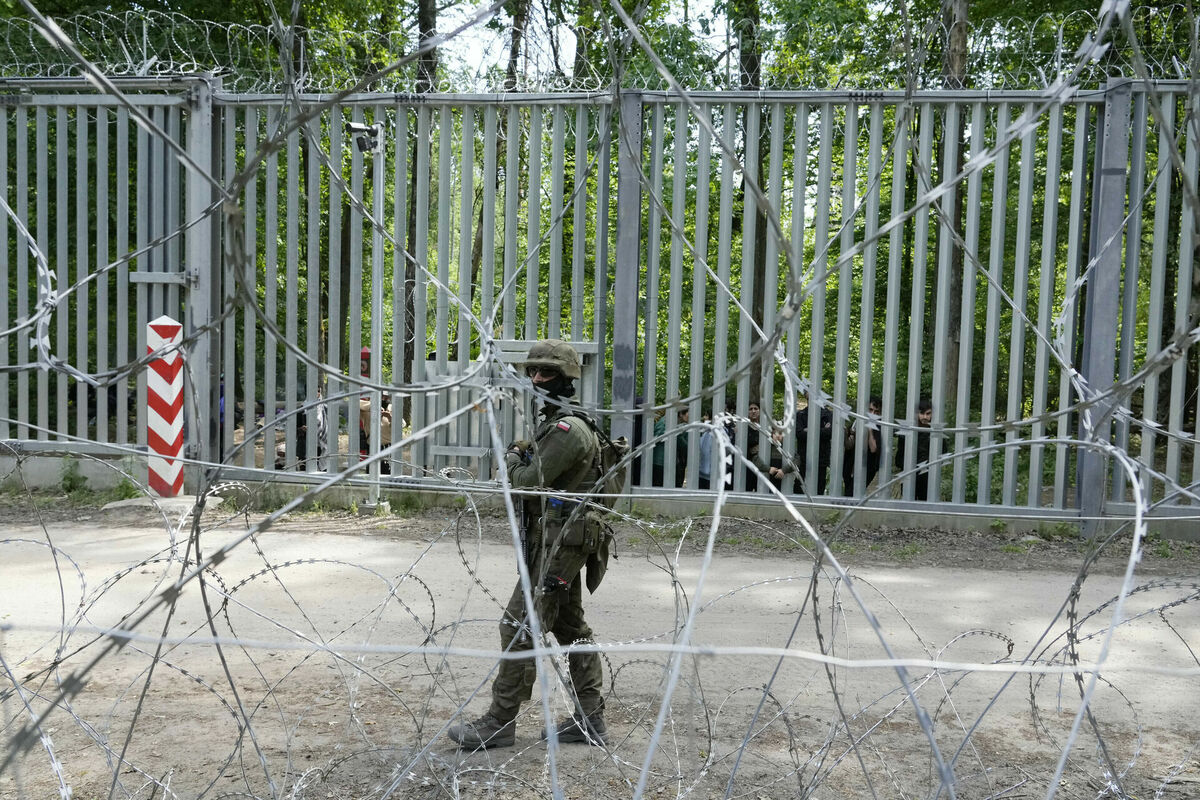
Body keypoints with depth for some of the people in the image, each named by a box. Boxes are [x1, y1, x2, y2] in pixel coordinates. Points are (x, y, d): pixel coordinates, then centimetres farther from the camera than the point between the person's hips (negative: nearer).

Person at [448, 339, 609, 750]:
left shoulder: (568, 428, -18)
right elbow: (540, 475, 21)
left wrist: (512, 458, -1)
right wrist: (522, 455, 3)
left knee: (520, 627, -5)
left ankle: (499, 723, 4)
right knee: (570, 628, 14)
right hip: (559, 541, 11)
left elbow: (527, 481, -20)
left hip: (558, 543, -11)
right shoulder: (554, 424, 16)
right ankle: (589, 719, 21)